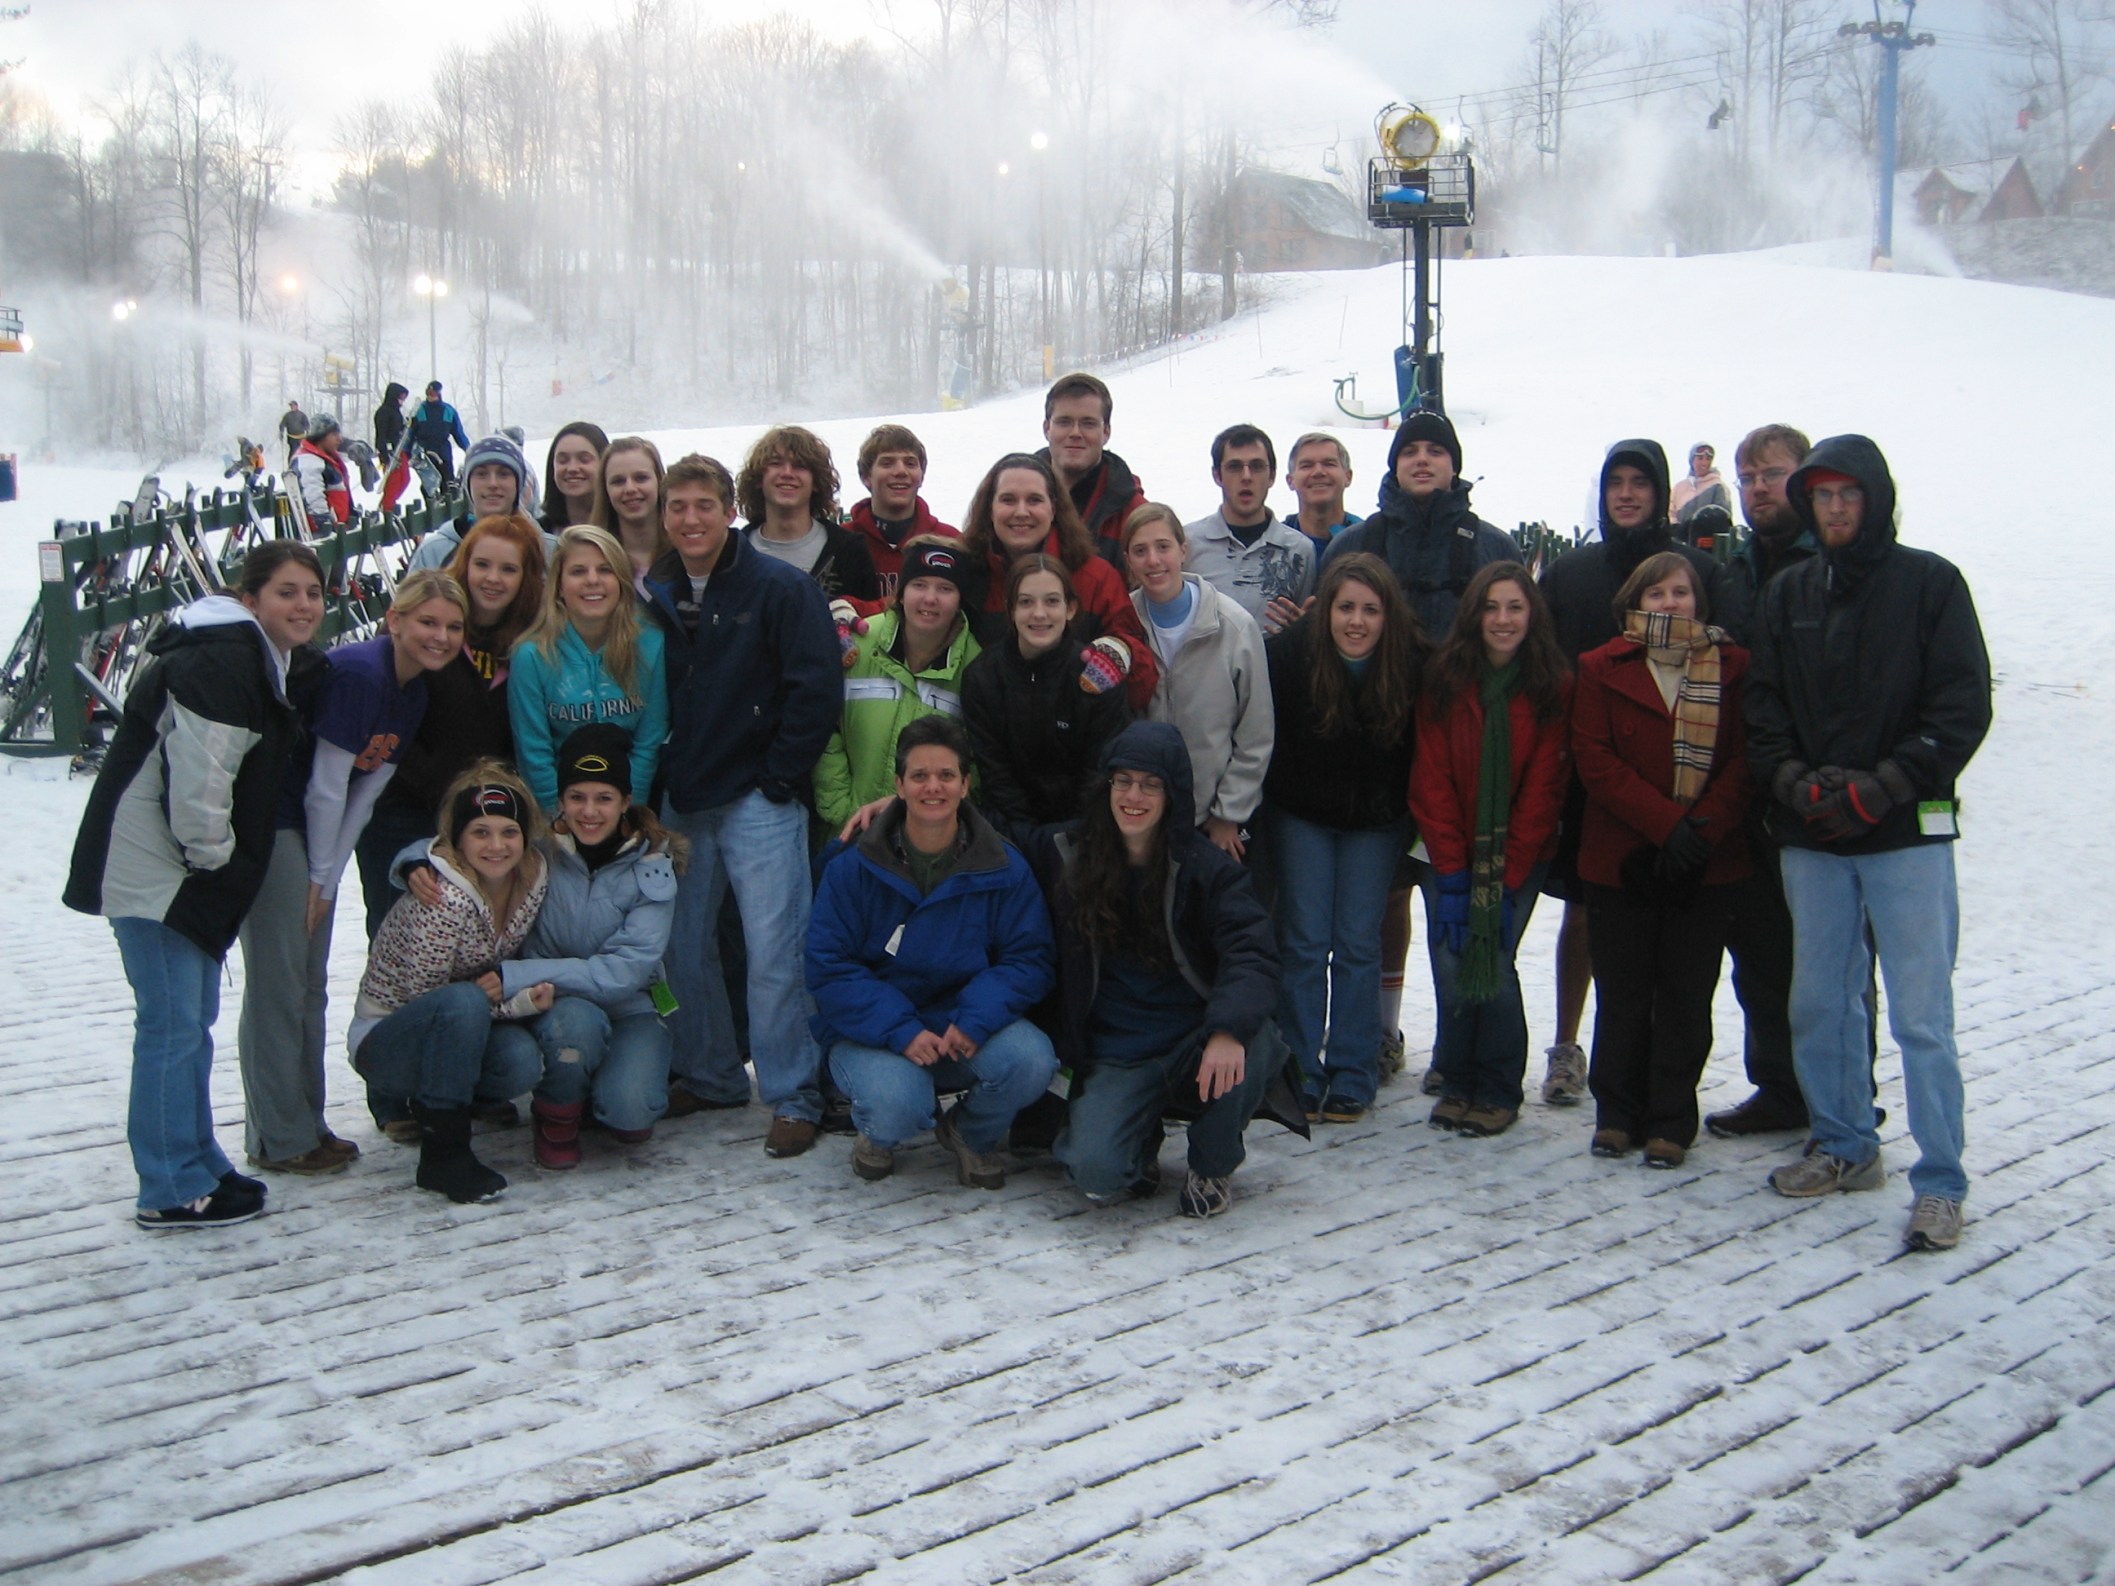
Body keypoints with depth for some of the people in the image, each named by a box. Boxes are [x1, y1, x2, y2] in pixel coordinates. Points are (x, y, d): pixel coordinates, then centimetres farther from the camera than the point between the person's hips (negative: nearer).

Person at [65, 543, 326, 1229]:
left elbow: (258, 776, 24)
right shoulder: (218, 664, -21)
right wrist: (213, 856, -12)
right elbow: (199, 783, -25)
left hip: (192, 866, 10)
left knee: (192, 1020, 16)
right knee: (173, 1024, -5)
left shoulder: (276, 662, 11)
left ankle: (198, 1168, 27)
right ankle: (173, 1190, 3)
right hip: (150, 867, -10)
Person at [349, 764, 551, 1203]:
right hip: (382, 1042, -6)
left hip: (454, 1029, 6)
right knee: (463, 1002, -36)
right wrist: (515, 1002, -27)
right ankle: (443, 1154, -24)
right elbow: (422, 1000, -20)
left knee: (522, 1063, -26)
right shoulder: (444, 900, -27)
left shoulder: (536, 877, -8)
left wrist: (528, 989, -15)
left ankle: (428, 1098, 8)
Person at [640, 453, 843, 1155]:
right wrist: (656, 782, 6)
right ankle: (709, 1076, 26)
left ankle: (792, 1096, 4)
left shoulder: (781, 588, -7)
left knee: (774, 951, -6)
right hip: (680, 804, 6)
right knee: (683, 947, 10)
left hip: (758, 802, -5)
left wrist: (777, 779, -11)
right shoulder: (655, 596, 9)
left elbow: (818, 689, -11)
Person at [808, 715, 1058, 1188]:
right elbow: (828, 968, -10)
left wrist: (975, 1020, -23)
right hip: (873, 1034, -2)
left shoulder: (1004, 869, -3)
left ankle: (971, 1133, 7)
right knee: (897, 1105, -33)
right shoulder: (852, 868, -8)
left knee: (1031, 1060, -28)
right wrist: (900, 1031, -23)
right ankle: (877, 1135, 9)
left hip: (965, 1032, 2)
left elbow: (1029, 959, -5)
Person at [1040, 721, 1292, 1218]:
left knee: (1252, 1042, -34)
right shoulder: (1066, 855, 0)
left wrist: (1228, 1030, -38)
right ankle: (1143, 1139, 14)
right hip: (1115, 1056, 0)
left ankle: (1212, 1166, -3)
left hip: (1193, 1044, 0)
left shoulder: (1206, 869, -7)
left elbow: (1252, 955, -21)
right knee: (1095, 1169, -27)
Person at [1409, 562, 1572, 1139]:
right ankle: (1457, 1084, 14)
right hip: (1451, 851, 1)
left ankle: (1499, 1092, 9)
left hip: (1518, 856, -1)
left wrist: (1507, 878, -12)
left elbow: (1542, 791, -6)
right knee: (1451, 966, -5)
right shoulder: (1444, 682, -3)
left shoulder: (1553, 688, -5)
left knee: (1495, 963, -8)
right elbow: (1432, 785, -5)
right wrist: (1452, 875, -11)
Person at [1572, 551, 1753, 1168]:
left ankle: (1671, 1123, 13)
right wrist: (1667, 823, -15)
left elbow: (1743, 758, -1)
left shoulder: (1733, 667, 5)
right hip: (1620, 858, 0)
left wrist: (1705, 828, -15)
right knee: (1622, 995, 6)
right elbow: (1595, 759, -6)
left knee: (1686, 996, 4)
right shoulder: (1602, 669, 3)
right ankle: (1617, 1115, 18)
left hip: (1708, 862, 0)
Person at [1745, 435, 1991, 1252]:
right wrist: (1796, 781, -9)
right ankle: (1845, 1147, 28)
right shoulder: (1788, 594, 11)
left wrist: (1881, 787, -14)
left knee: (1921, 1016, -4)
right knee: (1819, 1004, 11)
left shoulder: (1929, 583, 0)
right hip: (1811, 836, 4)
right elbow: (1763, 705, 9)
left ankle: (1940, 1184, 4)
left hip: (1908, 833, -4)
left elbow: (1963, 707, -5)